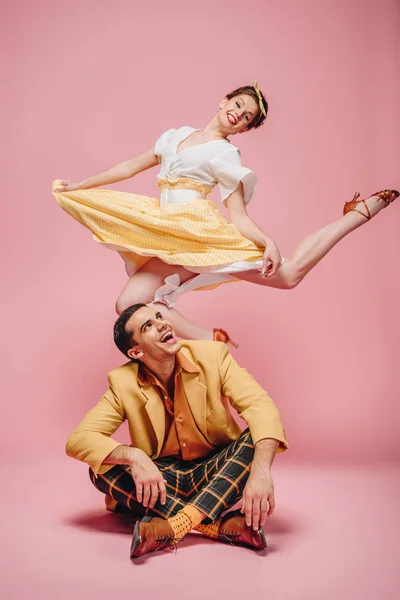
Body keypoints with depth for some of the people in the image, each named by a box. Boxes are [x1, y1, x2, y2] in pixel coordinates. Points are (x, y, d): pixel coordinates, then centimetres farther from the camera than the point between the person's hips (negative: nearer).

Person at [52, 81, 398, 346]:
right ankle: (210, 340, -13)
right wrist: (79, 186, 25)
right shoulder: (177, 135, 18)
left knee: (289, 273, -13)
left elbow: (238, 216, -6)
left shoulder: (225, 154, 1)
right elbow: (132, 166, 24)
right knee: (129, 304, -16)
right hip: (170, 242, 5)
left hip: (202, 232, -5)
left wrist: (267, 243, -26)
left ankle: (360, 213, 2)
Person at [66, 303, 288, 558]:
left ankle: (179, 523, -37)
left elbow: (260, 406, -25)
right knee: (101, 466, -26)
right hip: (162, 479, 1)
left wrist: (261, 471, -44)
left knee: (259, 437, -27)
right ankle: (223, 524, -35)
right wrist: (134, 456, -38)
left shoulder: (212, 355, -13)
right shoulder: (124, 383, -11)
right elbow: (77, 440, -18)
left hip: (218, 472, 0)